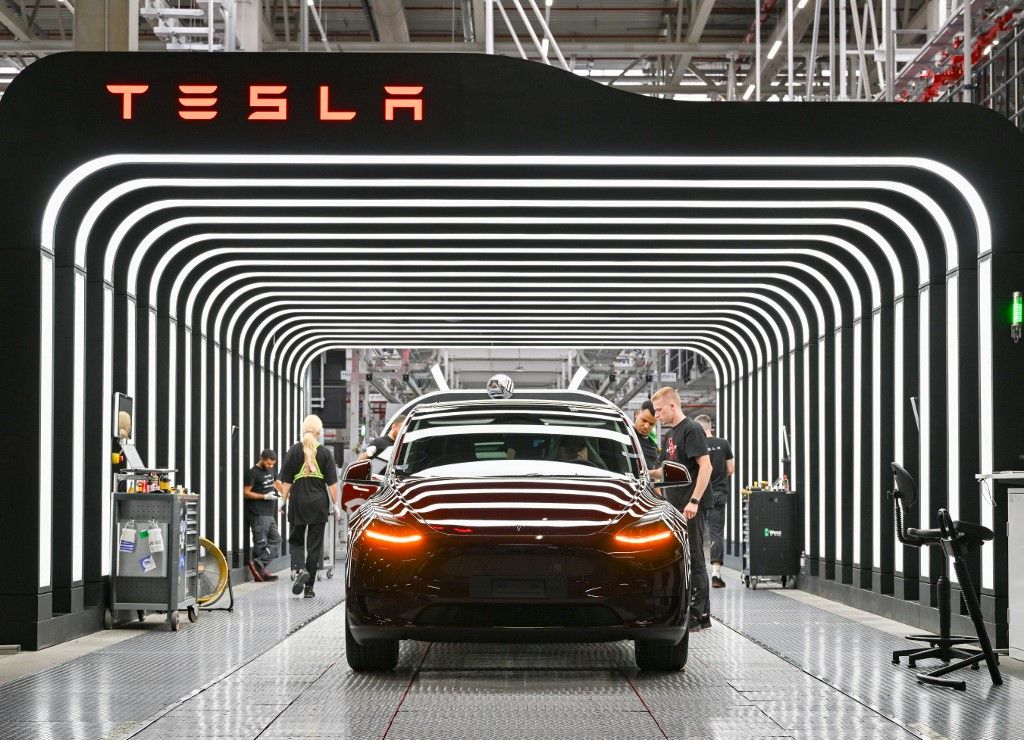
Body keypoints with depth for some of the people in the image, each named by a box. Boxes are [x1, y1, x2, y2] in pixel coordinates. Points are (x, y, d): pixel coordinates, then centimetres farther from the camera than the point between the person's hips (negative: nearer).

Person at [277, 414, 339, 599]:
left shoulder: (294, 451, -1)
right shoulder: (325, 453, -2)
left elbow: (286, 480, -1)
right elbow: (332, 482, -1)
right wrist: (335, 504, 5)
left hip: (298, 501, 0)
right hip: (319, 502, 0)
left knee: (296, 540, 15)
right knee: (315, 544, 6)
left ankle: (300, 569, -13)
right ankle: (309, 587, 7)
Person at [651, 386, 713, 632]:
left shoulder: (691, 429, -10)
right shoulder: (669, 436, 18)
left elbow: (705, 467, -17)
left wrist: (694, 501, -22)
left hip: (692, 509, -10)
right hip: (676, 508, 10)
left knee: (693, 560, -6)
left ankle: (694, 616, -4)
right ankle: (703, 615, 19)